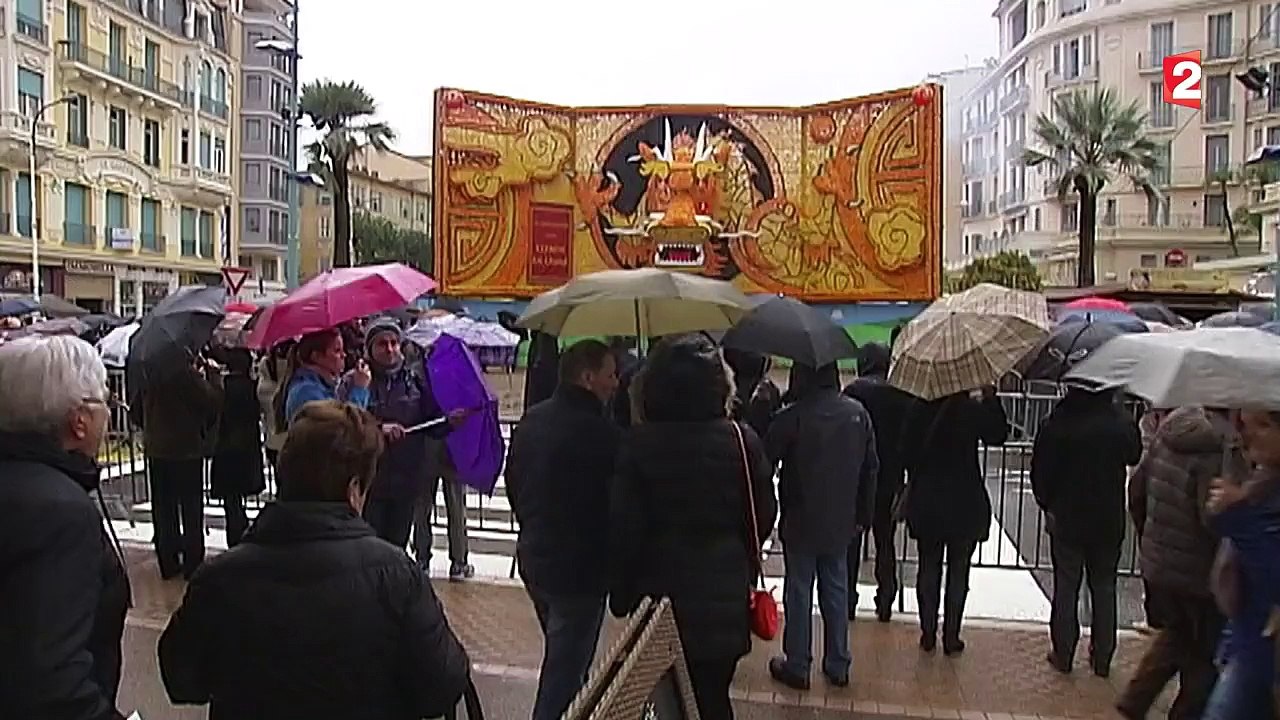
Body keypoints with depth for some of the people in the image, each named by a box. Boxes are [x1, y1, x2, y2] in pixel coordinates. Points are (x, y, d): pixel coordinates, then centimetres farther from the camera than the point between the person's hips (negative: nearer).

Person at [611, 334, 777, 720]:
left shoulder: (638, 444, -14)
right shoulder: (744, 441, -9)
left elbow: (625, 528, -11)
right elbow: (764, 517, -1)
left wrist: (621, 594, 2)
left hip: (659, 595, -1)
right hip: (724, 599, 1)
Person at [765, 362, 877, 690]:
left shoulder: (792, 416, -19)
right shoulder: (857, 413, -3)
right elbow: (871, 468, 3)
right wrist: (863, 515, 12)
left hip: (800, 522, -4)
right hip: (841, 523, 4)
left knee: (799, 593, 8)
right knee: (836, 592, 15)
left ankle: (797, 667, 18)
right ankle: (837, 666, 25)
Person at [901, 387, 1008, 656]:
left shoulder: (920, 410, -8)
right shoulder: (975, 410, -13)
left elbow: (909, 454, 1)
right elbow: (999, 435, 7)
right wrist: (990, 398, 4)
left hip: (926, 501, 2)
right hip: (965, 502, -2)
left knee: (928, 567, 13)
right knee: (958, 570, 9)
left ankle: (928, 634, 18)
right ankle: (951, 637, 14)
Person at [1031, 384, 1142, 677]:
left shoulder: (1056, 424, -14)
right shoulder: (1123, 423, -9)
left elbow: (1040, 471, -9)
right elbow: (1134, 458, 10)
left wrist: (1047, 505, 7)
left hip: (1067, 520, -2)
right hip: (1109, 522, 2)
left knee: (1066, 587, 9)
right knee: (1104, 587, 14)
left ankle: (1063, 654, 16)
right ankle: (1102, 658, 22)